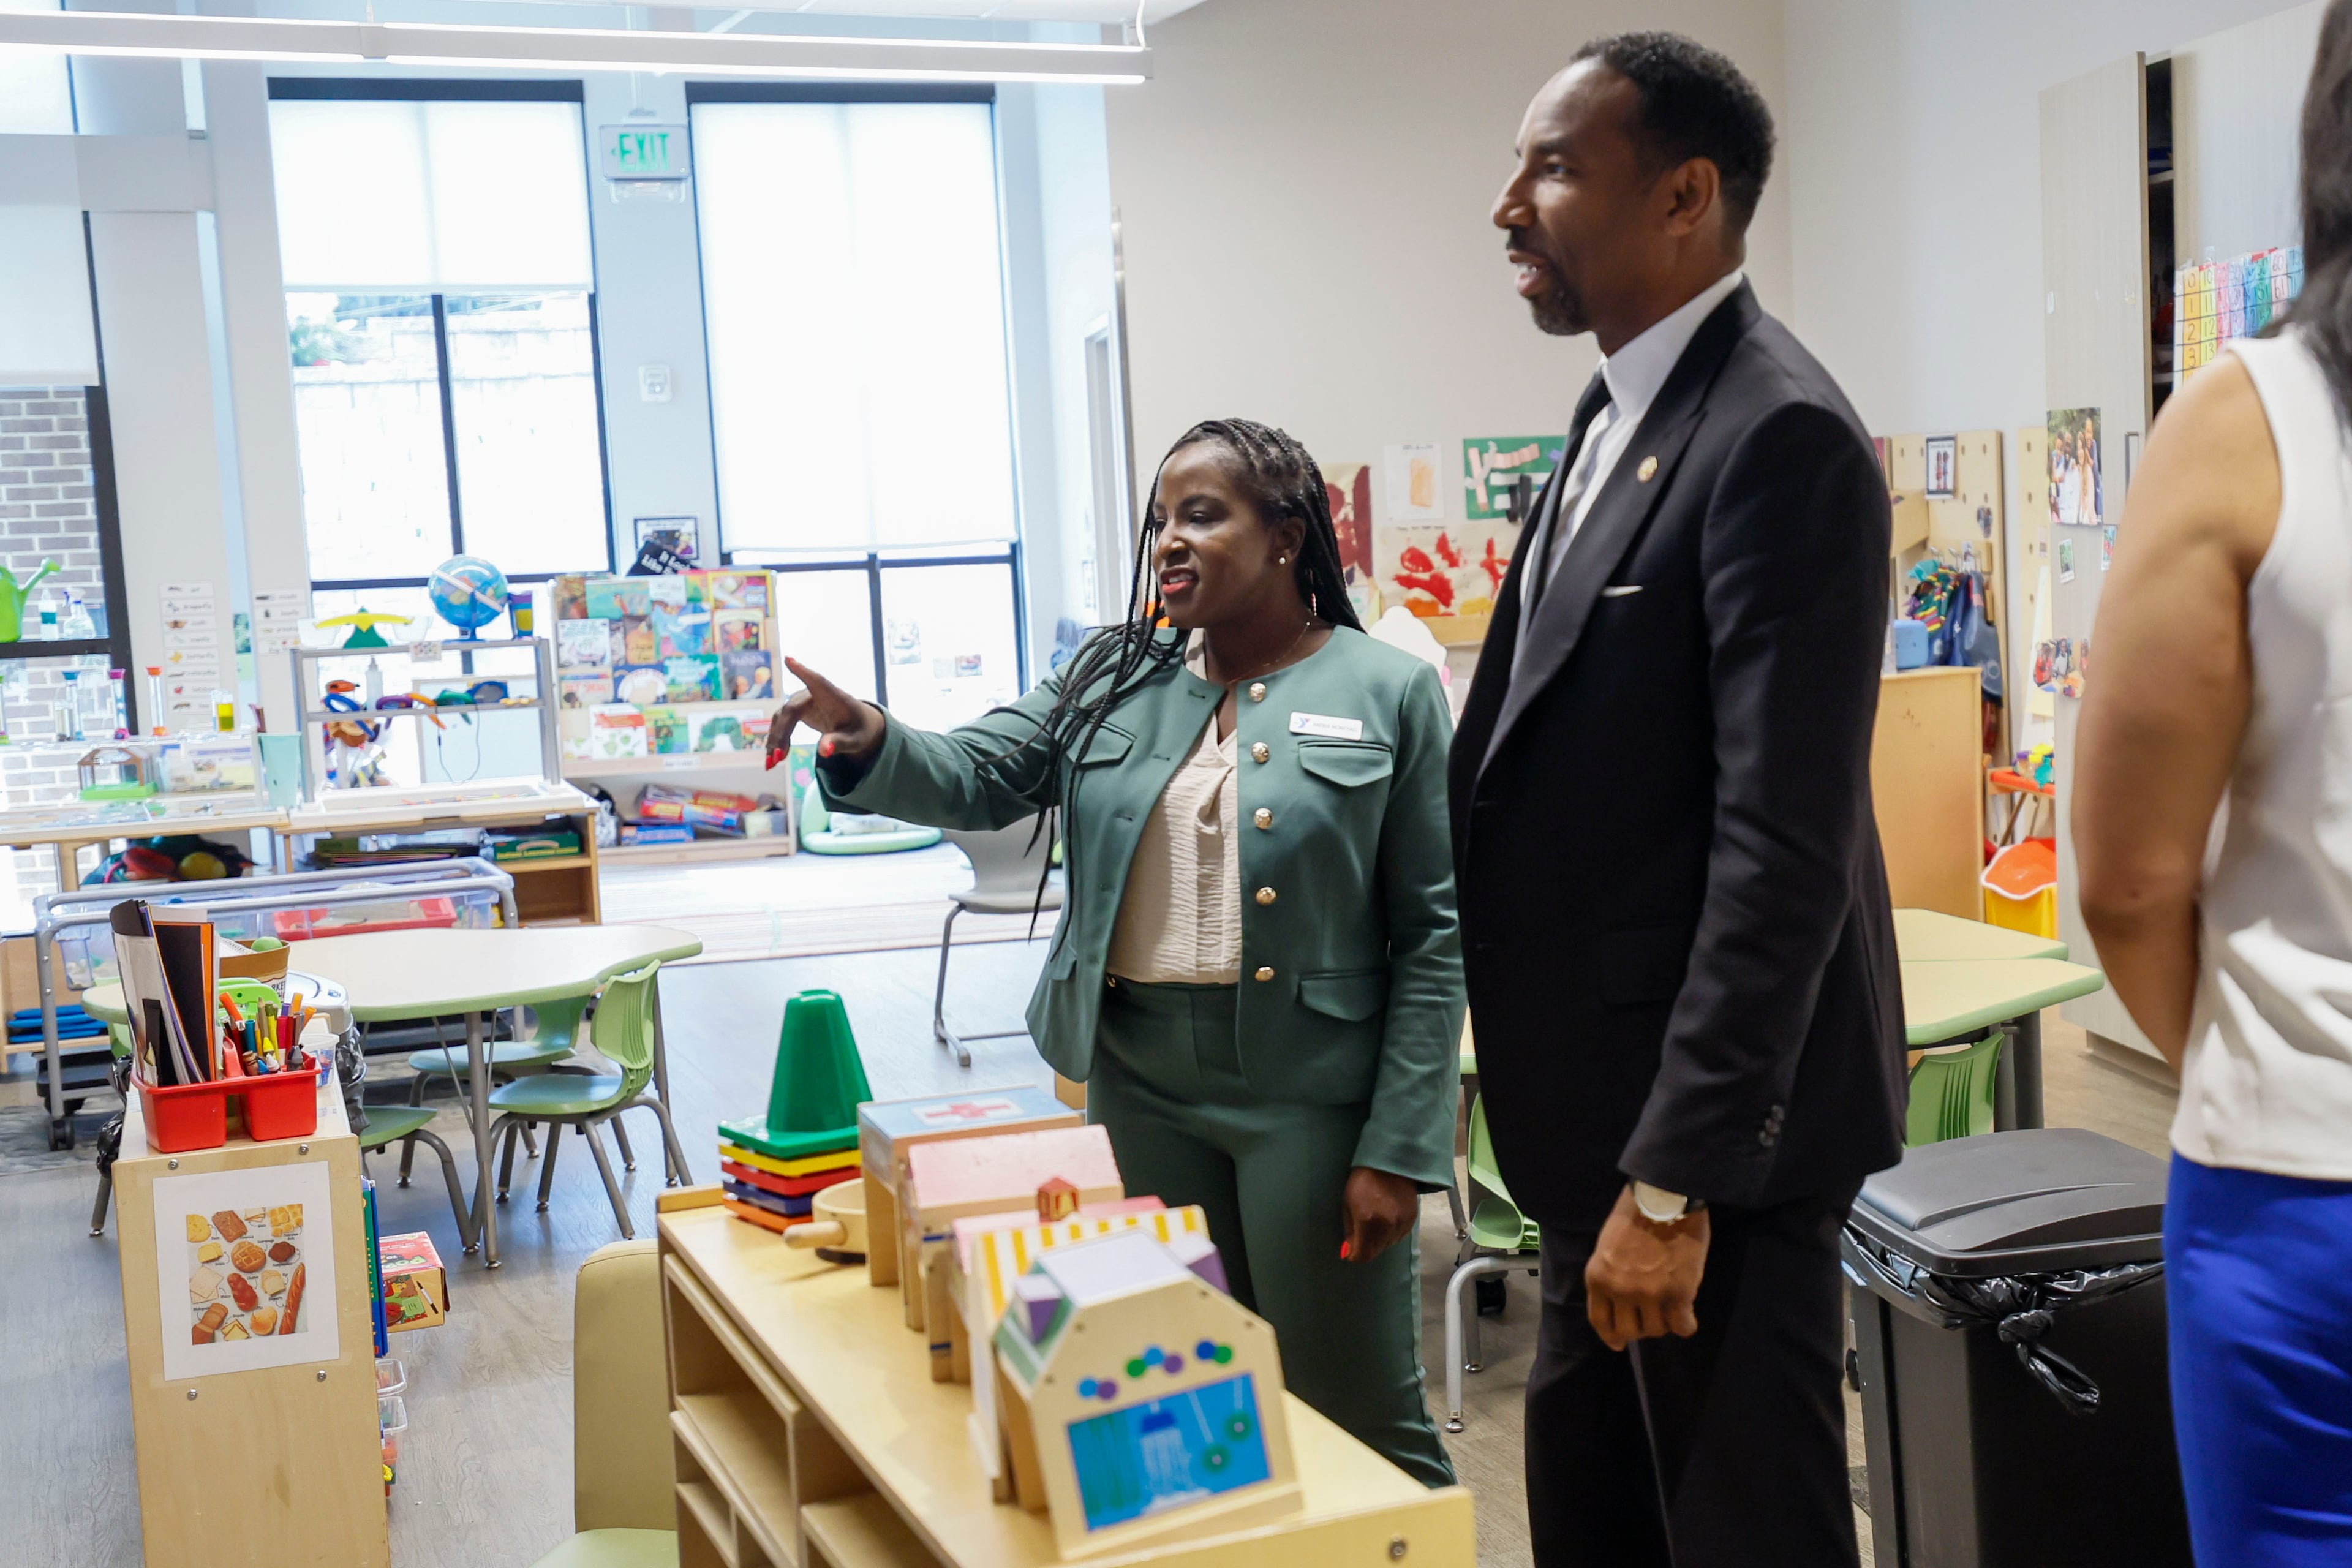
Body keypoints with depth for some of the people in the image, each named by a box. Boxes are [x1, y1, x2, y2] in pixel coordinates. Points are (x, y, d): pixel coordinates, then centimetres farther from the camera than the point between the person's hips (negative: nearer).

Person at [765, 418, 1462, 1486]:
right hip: (1140, 1083, 4)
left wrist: (1399, 1149, -10)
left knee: (1357, 1418, 3)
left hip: (1309, 1089, -4)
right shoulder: (1115, 681, 8)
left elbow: (1430, 937, -6)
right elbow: (979, 777, -2)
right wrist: (872, 746, -24)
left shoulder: (1387, 694, -4)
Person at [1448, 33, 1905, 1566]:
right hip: (1607, 1111, 9)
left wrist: (1676, 1178, -23)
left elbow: (1786, 848, -23)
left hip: (1713, 1130, -9)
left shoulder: (1780, 435, -18)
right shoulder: (1617, 417, 12)